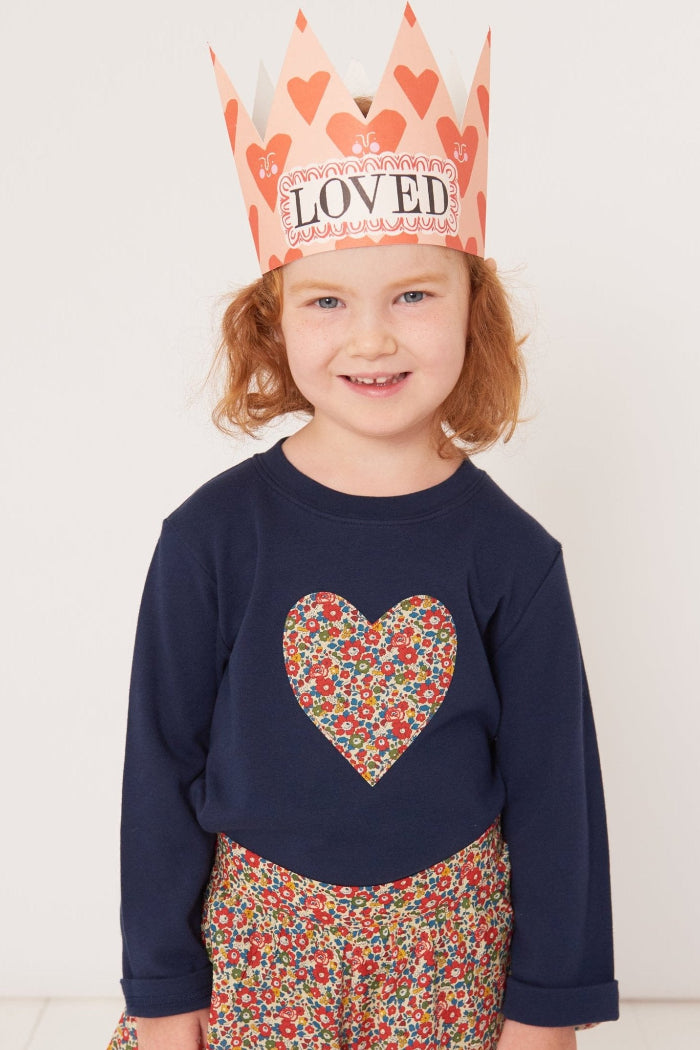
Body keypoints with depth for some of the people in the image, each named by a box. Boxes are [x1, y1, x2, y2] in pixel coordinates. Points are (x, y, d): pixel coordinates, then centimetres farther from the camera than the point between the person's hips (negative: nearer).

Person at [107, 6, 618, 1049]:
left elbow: (553, 778, -3)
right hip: (256, 935, 0)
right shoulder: (213, 536, -12)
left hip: (453, 941, 1)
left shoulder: (511, 554, -10)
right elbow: (162, 764, -5)